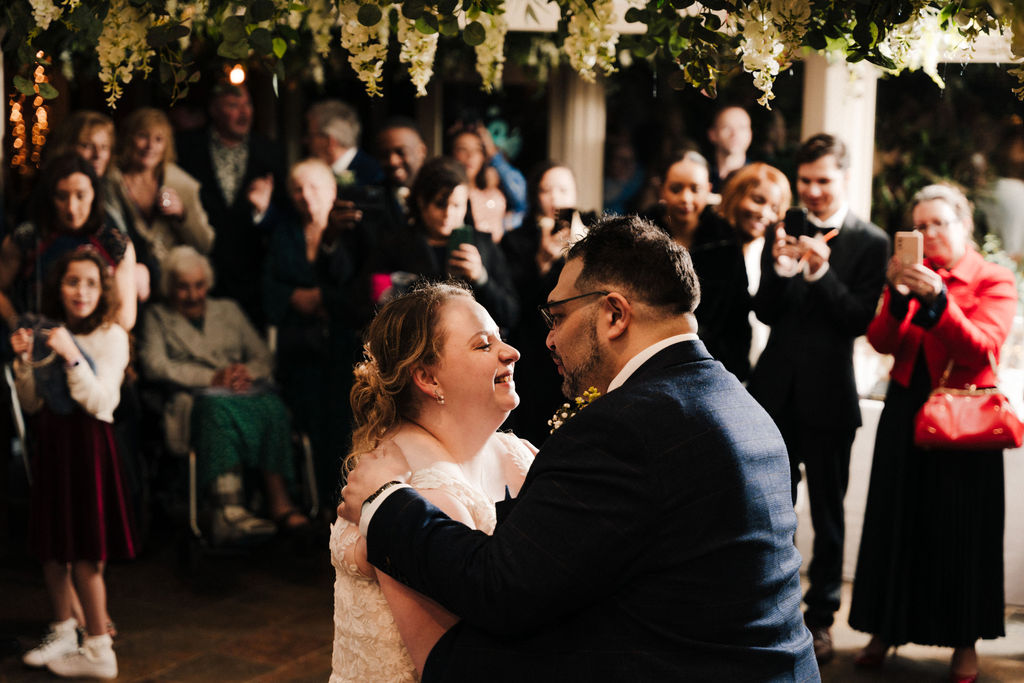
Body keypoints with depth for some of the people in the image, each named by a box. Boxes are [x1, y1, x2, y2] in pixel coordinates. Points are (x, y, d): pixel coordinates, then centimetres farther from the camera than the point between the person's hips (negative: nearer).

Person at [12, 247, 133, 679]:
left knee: (84, 555, -3)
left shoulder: (111, 336, -8)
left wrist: (72, 357, -25)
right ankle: (64, 629, 33)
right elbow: (31, 404, 7)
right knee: (50, 547, 14)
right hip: (49, 445, 5)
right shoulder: (46, 334, 6)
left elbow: (101, 403, -16)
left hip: (88, 445, -5)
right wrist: (24, 361, -8)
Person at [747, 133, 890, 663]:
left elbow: (861, 321, -13)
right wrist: (780, 270, -18)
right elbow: (766, 313, 1)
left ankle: (821, 617, 18)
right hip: (776, 391, 4)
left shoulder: (870, 242, -6)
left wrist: (822, 274, -26)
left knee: (827, 514, 6)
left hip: (827, 396, -3)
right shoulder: (784, 232, 5)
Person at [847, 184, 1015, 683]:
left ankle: (965, 642, 14)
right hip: (906, 411, 4)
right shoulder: (912, 274, 8)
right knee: (897, 520, 7)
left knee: (959, 526, 1)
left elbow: (981, 349, -17)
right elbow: (883, 343, -2)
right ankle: (887, 628, 19)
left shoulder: (994, 281, -3)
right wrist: (898, 297, -20)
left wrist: (937, 299, -28)